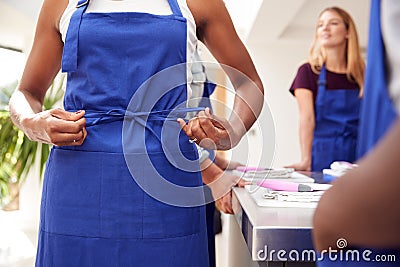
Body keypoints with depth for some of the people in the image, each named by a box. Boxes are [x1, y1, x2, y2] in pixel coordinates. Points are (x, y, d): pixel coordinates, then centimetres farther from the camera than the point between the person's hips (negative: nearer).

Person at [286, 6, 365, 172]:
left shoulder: (361, 76, 9)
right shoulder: (308, 71, 2)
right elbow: (306, 118, -9)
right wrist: (305, 160, -19)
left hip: (357, 157, 2)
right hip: (323, 157, -2)